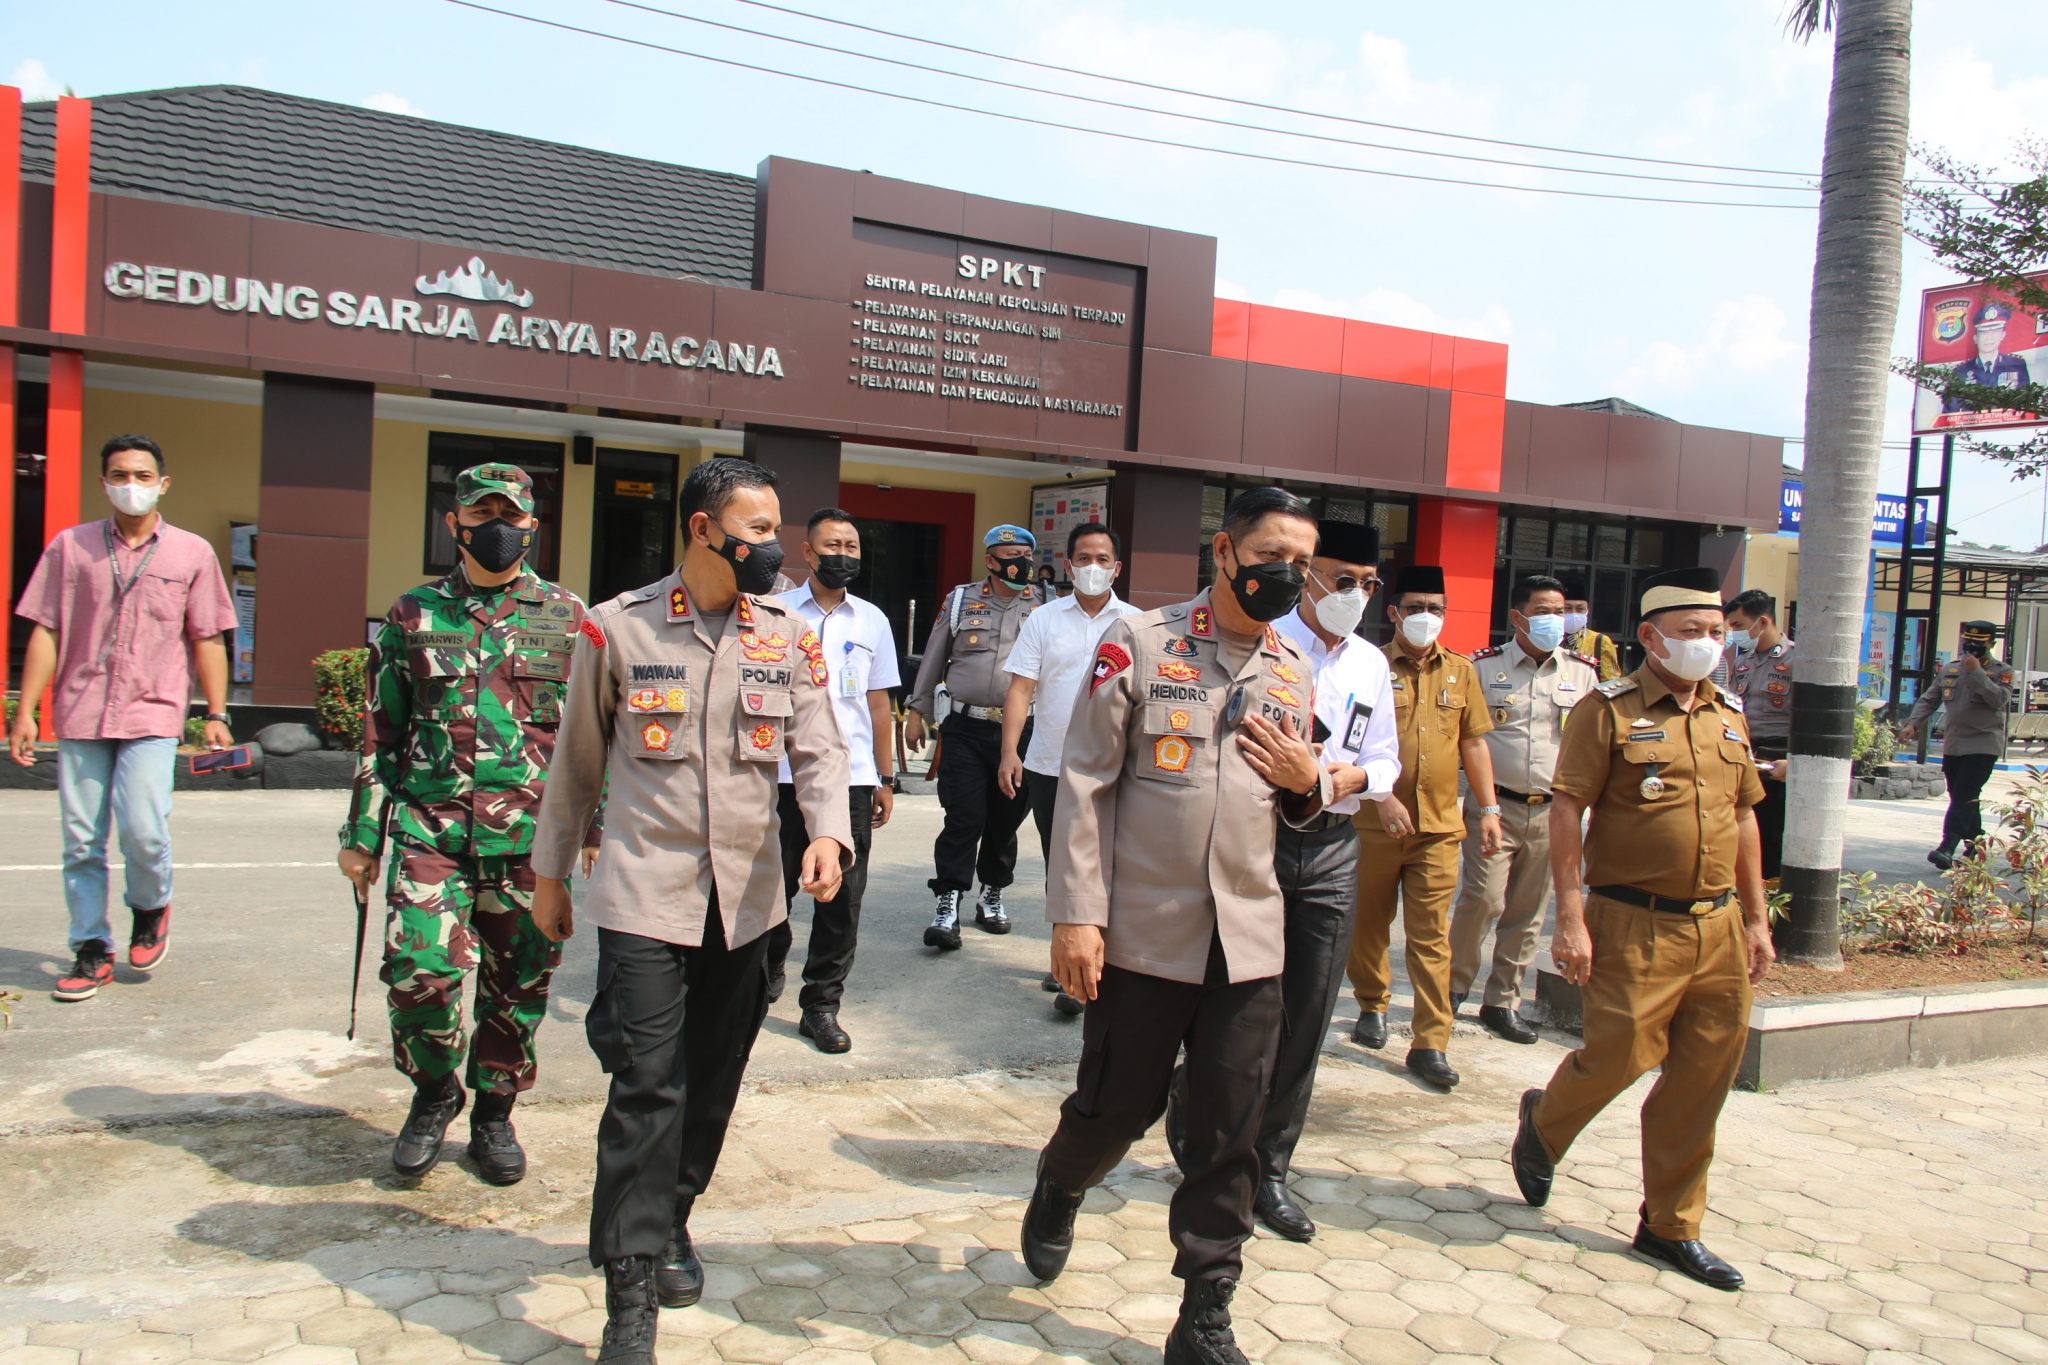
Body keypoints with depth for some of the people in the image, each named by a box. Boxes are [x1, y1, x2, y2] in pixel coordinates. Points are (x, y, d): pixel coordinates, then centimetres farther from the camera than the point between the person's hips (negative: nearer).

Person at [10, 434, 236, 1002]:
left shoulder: (192, 553, 7)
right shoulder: (71, 547, 9)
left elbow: (208, 640, 7)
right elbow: (46, 633, 8)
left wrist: (216, 713, 1)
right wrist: (25, 710, 3)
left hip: (152, 714, -2)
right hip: (81, 715, 2)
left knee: (143, 829, -14)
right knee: (81, 842, 4)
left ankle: (151, 907, 16)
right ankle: (92, 951, 17)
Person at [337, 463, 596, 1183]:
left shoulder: (568, 618, 6)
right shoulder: (412, 615, 9)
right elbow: (381, 732, 11)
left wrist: (597, 824, 2)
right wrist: (361, 834, 9)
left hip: (531, 836, 0)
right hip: (430, 831, 0)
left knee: (518, 983, 7)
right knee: (418, 971, -11)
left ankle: (494, 1112, 29)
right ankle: (433, 1092, 19)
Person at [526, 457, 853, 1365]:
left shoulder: (790, 639, 4)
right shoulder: (616, 628, -2)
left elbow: (819, 749, -1)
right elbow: (577, 761, 6)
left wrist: (828, 833, -21)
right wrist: (549, 873, 9)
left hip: (745, 898, 3)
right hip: (645, 893, -3)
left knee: (711, 1082, 14)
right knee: (647, 1085, -6)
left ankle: (669, 1223, 38)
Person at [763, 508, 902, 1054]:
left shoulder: (872, 620, 11)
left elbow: (878, 704, 14)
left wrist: (886, 779, 12)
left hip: (852, 778, 2)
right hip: (784, 776, -2)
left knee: (842, 896, 3)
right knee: (774, 886, 7)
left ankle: (822, 1003, 15)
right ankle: (766, 973, 32)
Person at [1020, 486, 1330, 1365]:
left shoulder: (1293, 671, 10)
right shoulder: (1139, 644, -5)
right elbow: (1085, 783, -7)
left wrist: (1307, 781, -4)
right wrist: (1075, 915, -12)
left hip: (1248, 938, 4)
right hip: (1143, 931, -3)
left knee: (1229, 1134, 6)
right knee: (1119, 1104, 10)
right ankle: (1058, 1191, 43)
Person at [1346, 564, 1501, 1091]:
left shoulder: (1461, 672, 9)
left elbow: (1473, 743, 12)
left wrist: (1489, 809, 7)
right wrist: (1382, 796, -17)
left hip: (1439, 827, 2)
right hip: (1376, 822, -2)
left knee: (1432, 935, 0)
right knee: (1371, 921, 13)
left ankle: (1431, 1043, 4)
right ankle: (1372, 1005, 35)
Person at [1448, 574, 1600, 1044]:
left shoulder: (1583, 673, 8)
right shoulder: (1483, 667, 0)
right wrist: (1461, 803, -3)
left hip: (1553, 811, 3)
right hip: (1494, 806, -3)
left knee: (1528, 913, 7)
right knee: (1483, 899, -11)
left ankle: (1502, 1002, 20)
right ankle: (1455, 984, 11)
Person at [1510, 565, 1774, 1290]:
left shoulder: (1729, 715, 13)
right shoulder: (1610, 709, -7)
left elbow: (1743, 817, 19)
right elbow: (1567, 809, -10)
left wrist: (1755, 918, 17)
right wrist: (1571, 918, -15)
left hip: (1717, 926, 6)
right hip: (1635, 924, -6)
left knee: (1705, 1073, 8)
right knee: (1619, 1054, -5)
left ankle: (1672, 1225, 23)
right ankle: (1544, 1121, 30)